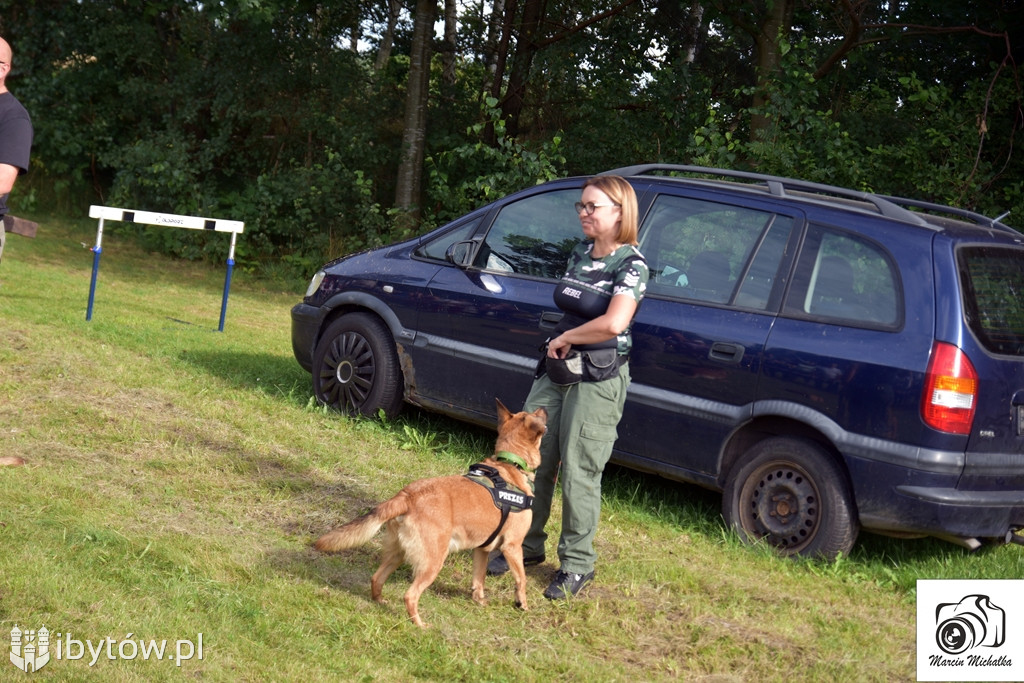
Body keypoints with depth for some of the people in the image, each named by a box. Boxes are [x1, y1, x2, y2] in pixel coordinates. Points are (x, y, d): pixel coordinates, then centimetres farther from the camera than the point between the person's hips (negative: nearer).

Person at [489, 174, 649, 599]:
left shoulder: (631, 265, -13)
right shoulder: (579, 254, 10)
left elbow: (613, 324, -27)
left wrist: (566, 338, -15)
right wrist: (558, 343, 7)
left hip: (598, 378, -7)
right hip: (555, 370, 8)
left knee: (578, 473, -2)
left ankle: (576, 564, 13)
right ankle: (526, 545, 27)